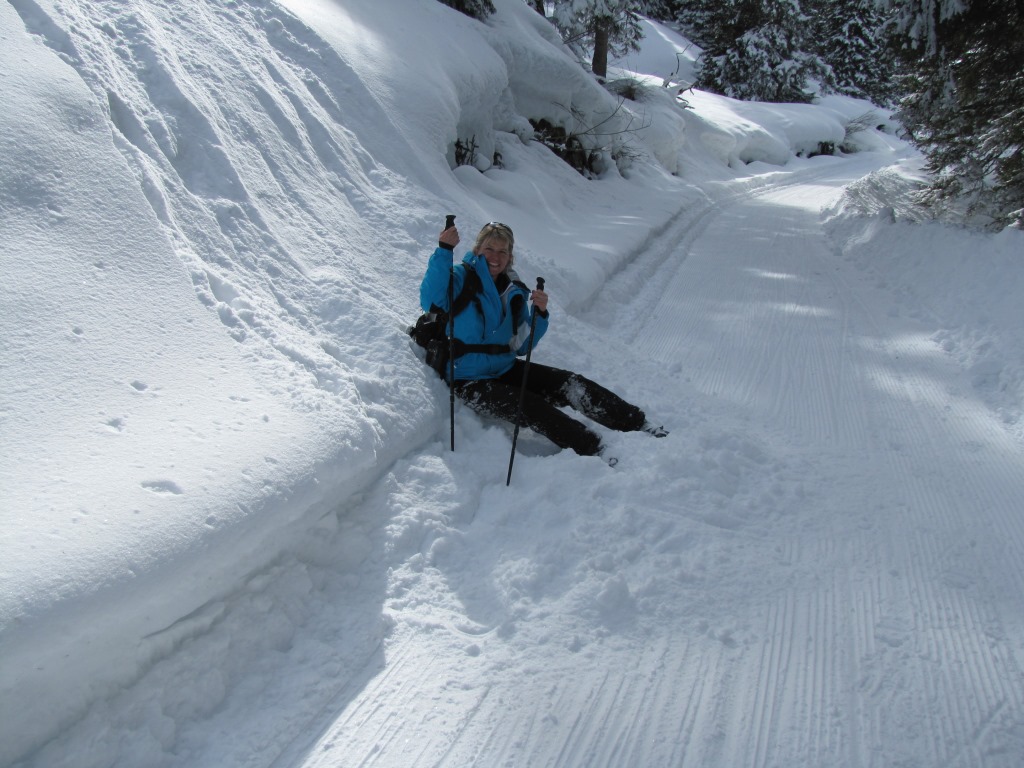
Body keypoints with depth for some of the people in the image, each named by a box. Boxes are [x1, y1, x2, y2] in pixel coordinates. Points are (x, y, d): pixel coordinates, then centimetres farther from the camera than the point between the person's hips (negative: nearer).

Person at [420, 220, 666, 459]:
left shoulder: (514, 292, 9)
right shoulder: (460, 278, -7)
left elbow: (521, 346, 8)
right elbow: (430, 302, -29)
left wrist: (540, 315, -9)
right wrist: (443, 252, -36)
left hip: (506, 369, 5)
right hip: (470, 381, -5)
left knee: (572, 385, -12)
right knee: (533, 408, -27)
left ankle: (640, 426, -8)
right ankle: (595, 451, -28)